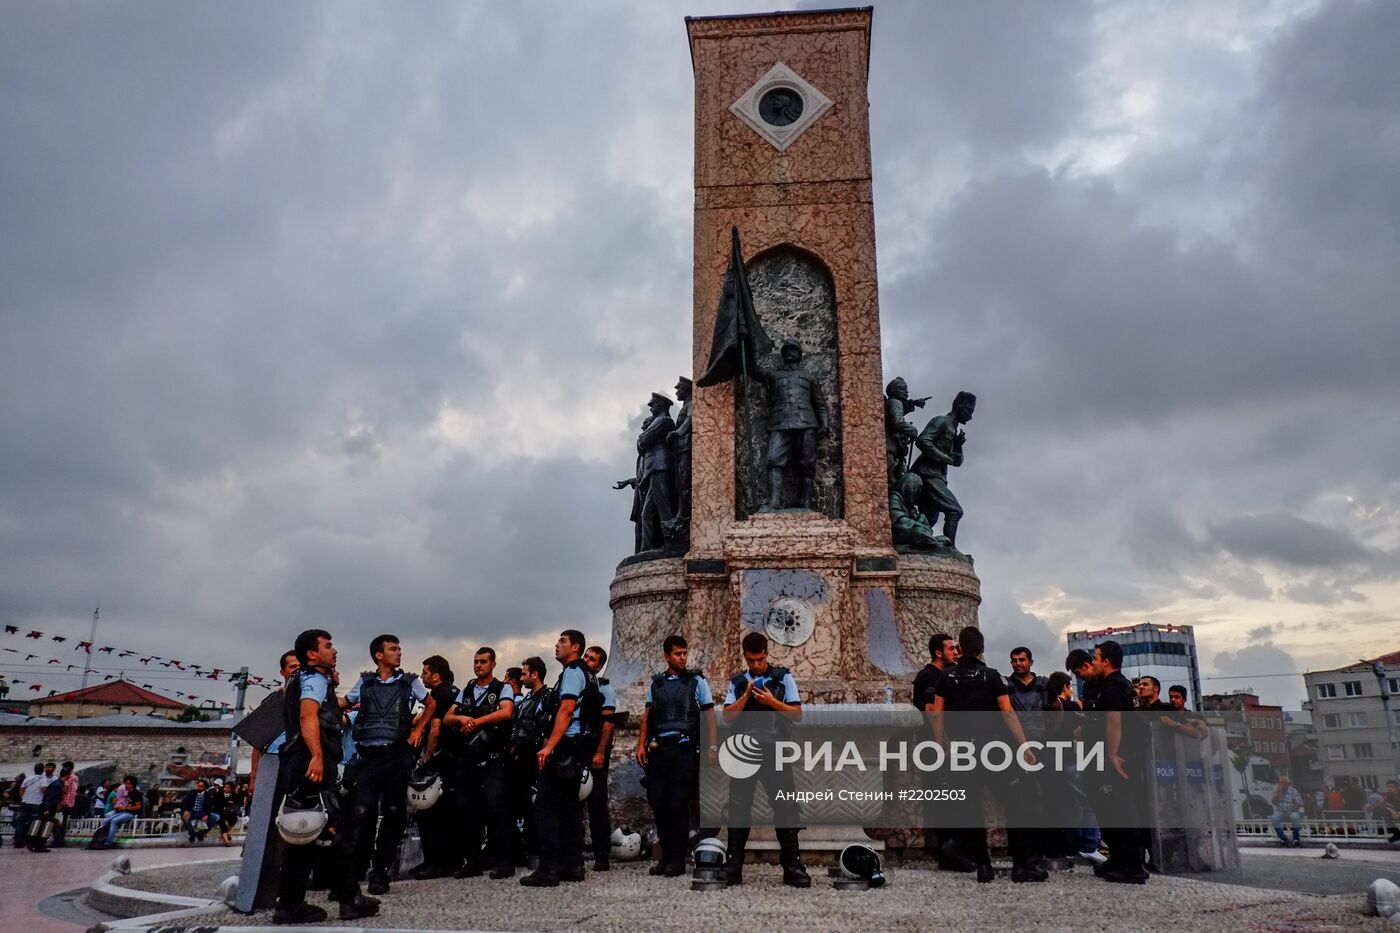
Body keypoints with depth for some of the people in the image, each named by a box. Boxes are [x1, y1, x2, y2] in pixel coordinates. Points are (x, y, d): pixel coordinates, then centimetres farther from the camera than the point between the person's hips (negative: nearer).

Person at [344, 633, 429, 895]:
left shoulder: (409, 682, 8)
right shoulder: (365, 682, 10)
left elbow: (431, 704, 18)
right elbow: (344, 704, 22)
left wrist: (418, 728, 12)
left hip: (397, 756, 1)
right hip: (367, 757, 0)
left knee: (393, 815, 2)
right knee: (362, 814, -10)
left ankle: (380, 871, 13)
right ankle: (355, 870, 6)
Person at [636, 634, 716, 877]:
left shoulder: (696, 681, 4)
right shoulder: (656, 683, 13)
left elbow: (708, 716, 2)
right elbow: (647, 716, 13)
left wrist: (711, 747, -7)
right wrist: (641, 745, 3)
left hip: (685, 748, -4)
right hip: (658, 748, 4)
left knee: (678, 803, -5)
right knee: (657, 801, 4)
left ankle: (677, 860, 4)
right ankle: (666, 855, 17)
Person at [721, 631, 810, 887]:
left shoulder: (783, 678, 5)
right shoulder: (737, 682, 11)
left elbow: (797, 714, 1)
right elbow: (728, 716, 3)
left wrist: (772, 702, -13)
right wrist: (746, 695, -9)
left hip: (774, 750, -2)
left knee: (785, 807, -3)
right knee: (739, 808, 5)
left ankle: (793, 868, 4)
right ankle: (733, 869, 14)